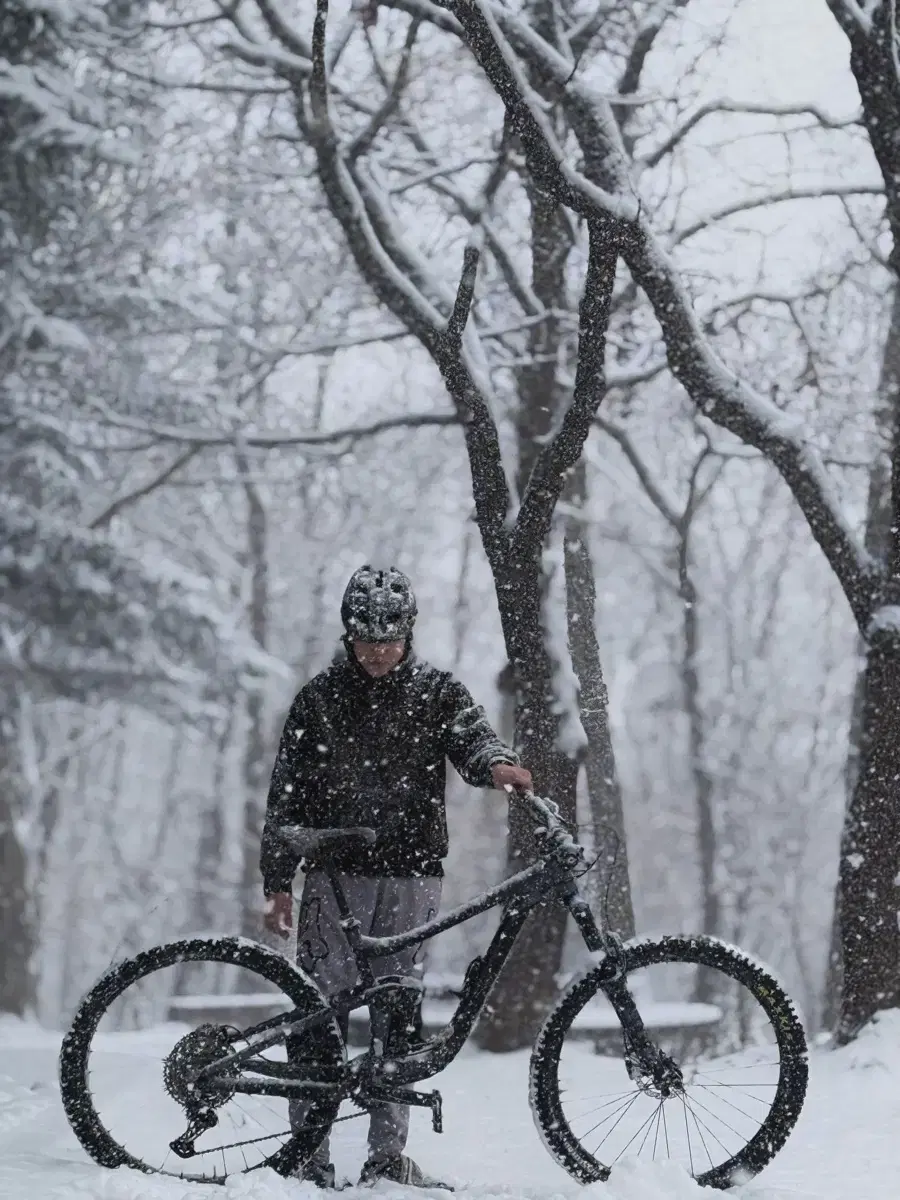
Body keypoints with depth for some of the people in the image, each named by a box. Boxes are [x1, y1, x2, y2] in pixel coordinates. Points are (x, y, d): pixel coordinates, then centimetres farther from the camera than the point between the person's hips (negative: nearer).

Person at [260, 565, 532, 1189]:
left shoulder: (436, 691, 8)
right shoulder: (320, 698, 6)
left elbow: (470, 733, -11)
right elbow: (287, 795, 6)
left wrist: (496, 763, -35)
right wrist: (277, 882, 0)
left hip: (411, 877, 1)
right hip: (335, 875, -1)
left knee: (399, 1015, 4)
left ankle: (387, 1155, 10)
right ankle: (310, 1157, -1)